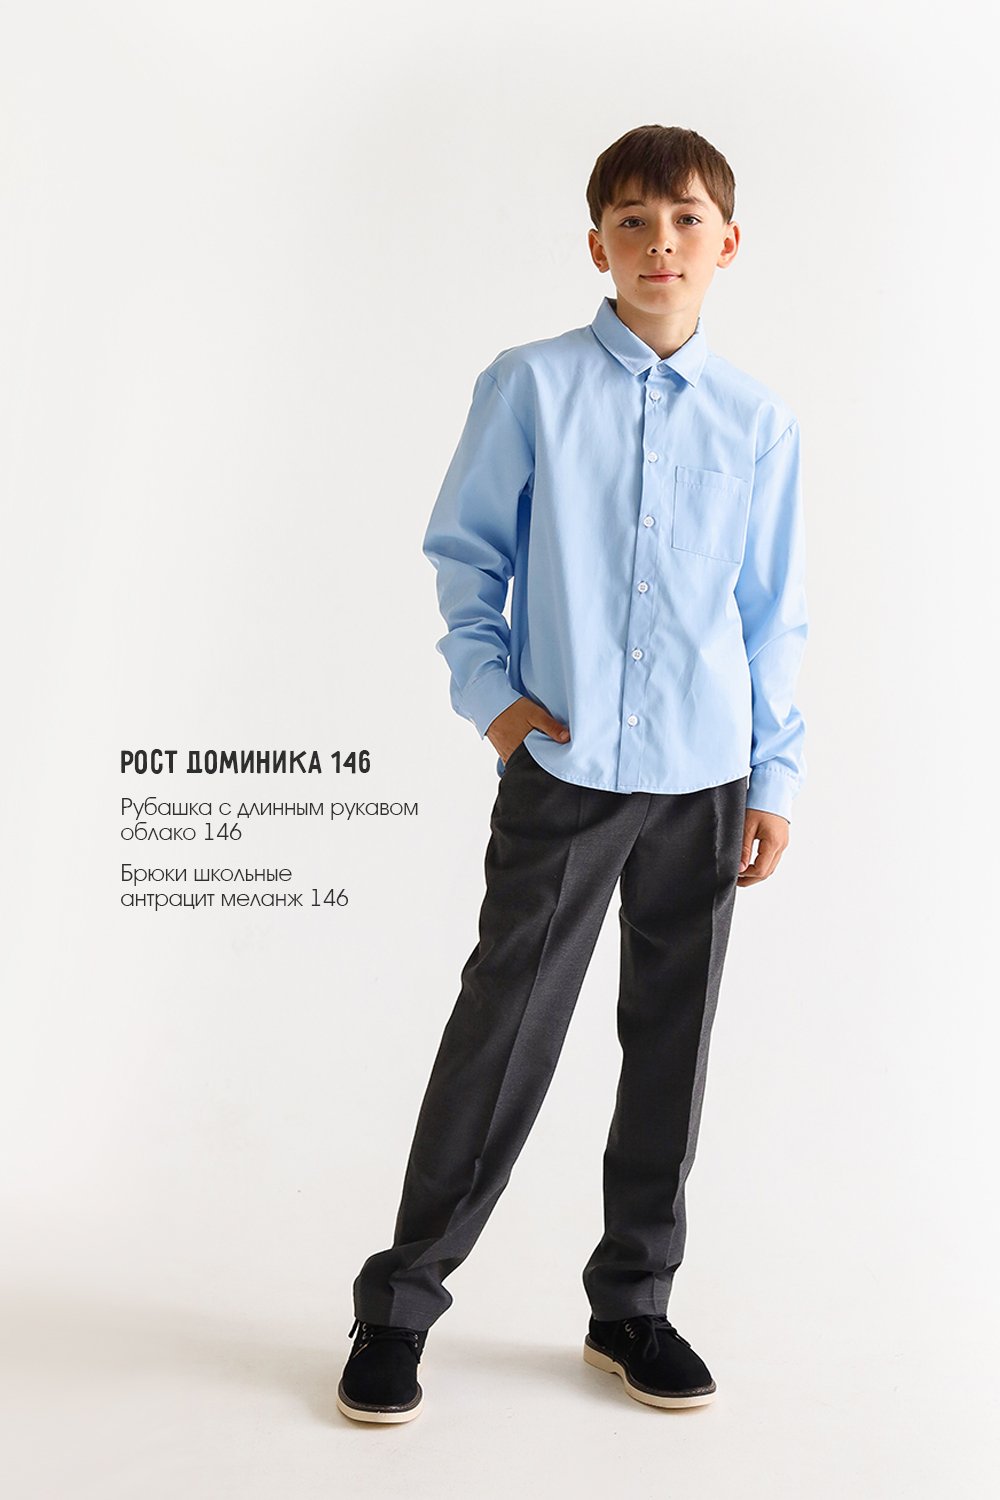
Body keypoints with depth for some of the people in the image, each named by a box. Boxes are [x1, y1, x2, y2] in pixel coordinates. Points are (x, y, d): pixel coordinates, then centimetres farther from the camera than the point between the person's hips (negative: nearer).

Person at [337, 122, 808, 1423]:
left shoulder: (761, 423, 5)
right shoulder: (531, 386, 0)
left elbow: (775, 616, 8)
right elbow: (463, 549, 7)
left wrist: (774, 781, 5)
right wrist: (488, 689, -4)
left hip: (705, 780, 3)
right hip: (563, 770, -2)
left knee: (672, 1039, 10)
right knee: (505, 1027, 0)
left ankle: (632, 1305, 27)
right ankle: (400, 1304, 16)